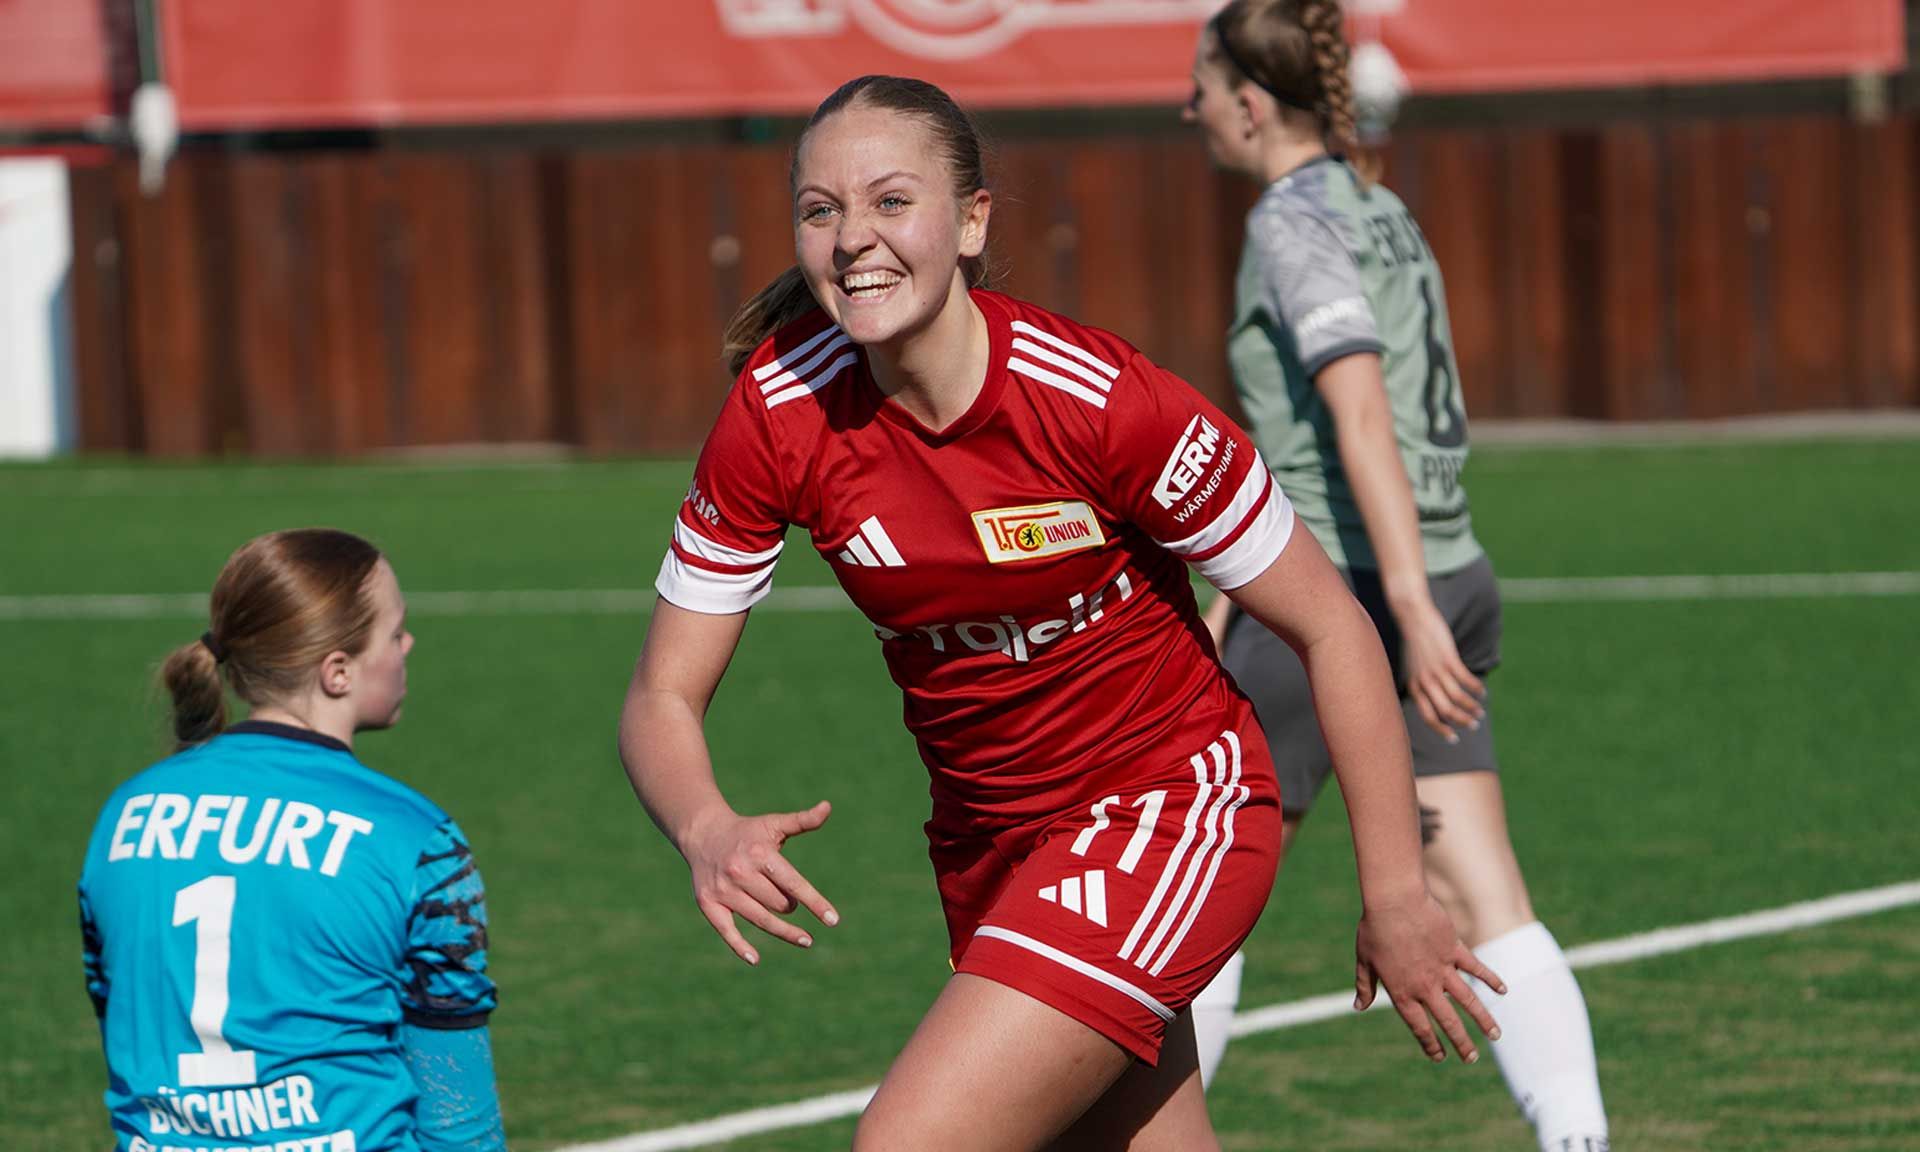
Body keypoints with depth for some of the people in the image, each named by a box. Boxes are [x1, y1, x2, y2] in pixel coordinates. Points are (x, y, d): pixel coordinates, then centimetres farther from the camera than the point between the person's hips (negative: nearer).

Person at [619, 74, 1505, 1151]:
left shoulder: (1104, 401, -24)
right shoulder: (781, 414, -13)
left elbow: (1330, 626, -13)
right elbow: (663, 698, -7)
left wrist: (1396, 894, -11)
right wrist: (709, 832, -30)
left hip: (1168, 815, -5)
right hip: (987, 843, 5)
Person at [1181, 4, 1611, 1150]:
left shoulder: (1294, 225, -10)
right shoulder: (1384, 216, 16)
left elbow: (1362, 418, -22)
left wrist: (1410, 610, -29)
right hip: (1442, 576, 8)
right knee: (1491, 910, 0)